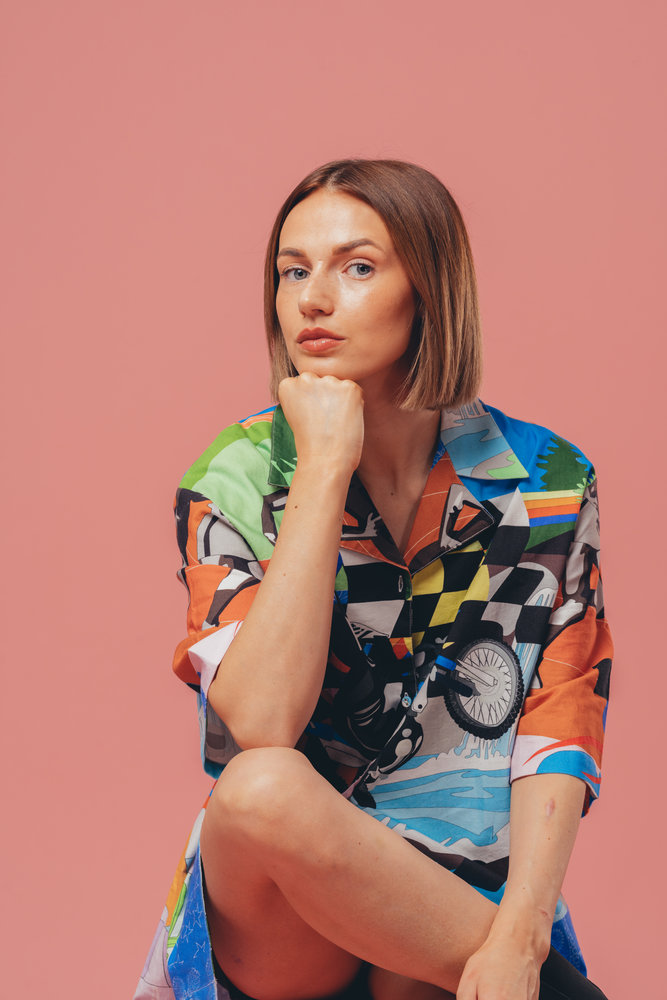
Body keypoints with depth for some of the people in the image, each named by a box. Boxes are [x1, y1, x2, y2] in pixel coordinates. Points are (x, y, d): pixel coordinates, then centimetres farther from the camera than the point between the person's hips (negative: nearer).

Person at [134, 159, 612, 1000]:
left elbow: (559, 733, -3)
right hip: (280, 908, 1)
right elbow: (260, 723, -20)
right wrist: (325, 466, -18)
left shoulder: (547, 483, 0)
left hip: (463, 902, -1)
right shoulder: (235, 481, -3)